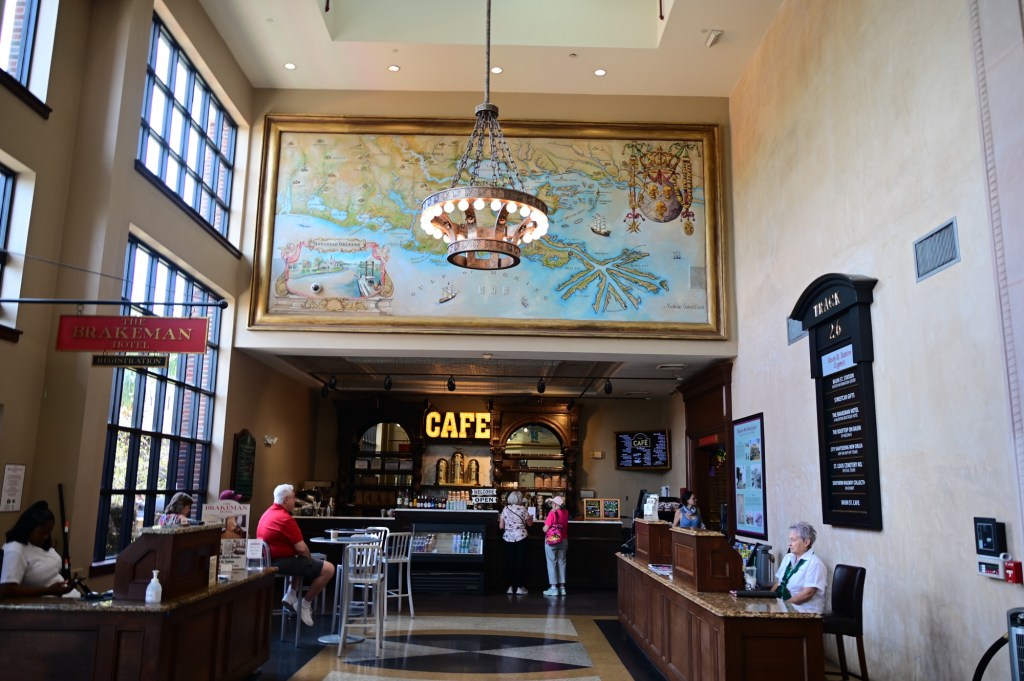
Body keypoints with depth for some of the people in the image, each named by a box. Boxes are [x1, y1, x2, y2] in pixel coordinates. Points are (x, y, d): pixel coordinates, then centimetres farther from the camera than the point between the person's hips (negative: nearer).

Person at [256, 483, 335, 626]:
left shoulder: (268, 513, 11)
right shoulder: (285, 518, -20)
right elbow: (301, 548, -20)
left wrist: (307, 559, 19)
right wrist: (310, 559, 1)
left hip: (270, 560, 11)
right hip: (281, 562, -11)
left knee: (302, 561, 36)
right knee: (328, 569, -13)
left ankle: (291, 596, 23)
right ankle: (306, 604, 2)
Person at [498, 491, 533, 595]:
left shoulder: (505, 509, 3)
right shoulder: (522, 509, -3)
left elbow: (501, 526, 3)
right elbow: (529, 524, 6)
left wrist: (500, 520, 23)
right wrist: (531, 518, 26)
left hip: (508, 538, 2)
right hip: (520, 538, -2)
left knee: (509, 562, 8)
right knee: (520, 562, 3)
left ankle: (510, 587, 11)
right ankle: (519, 587, 3)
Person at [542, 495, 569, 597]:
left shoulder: (552, 513, -14)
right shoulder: (565, 513, 1)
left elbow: (545, 529, -13)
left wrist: (544, 526, 10)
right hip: (563, 540, 5)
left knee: (552, 563, 1)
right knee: (561, 562, 10)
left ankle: (553, 588, 1)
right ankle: (562, 587, 13)